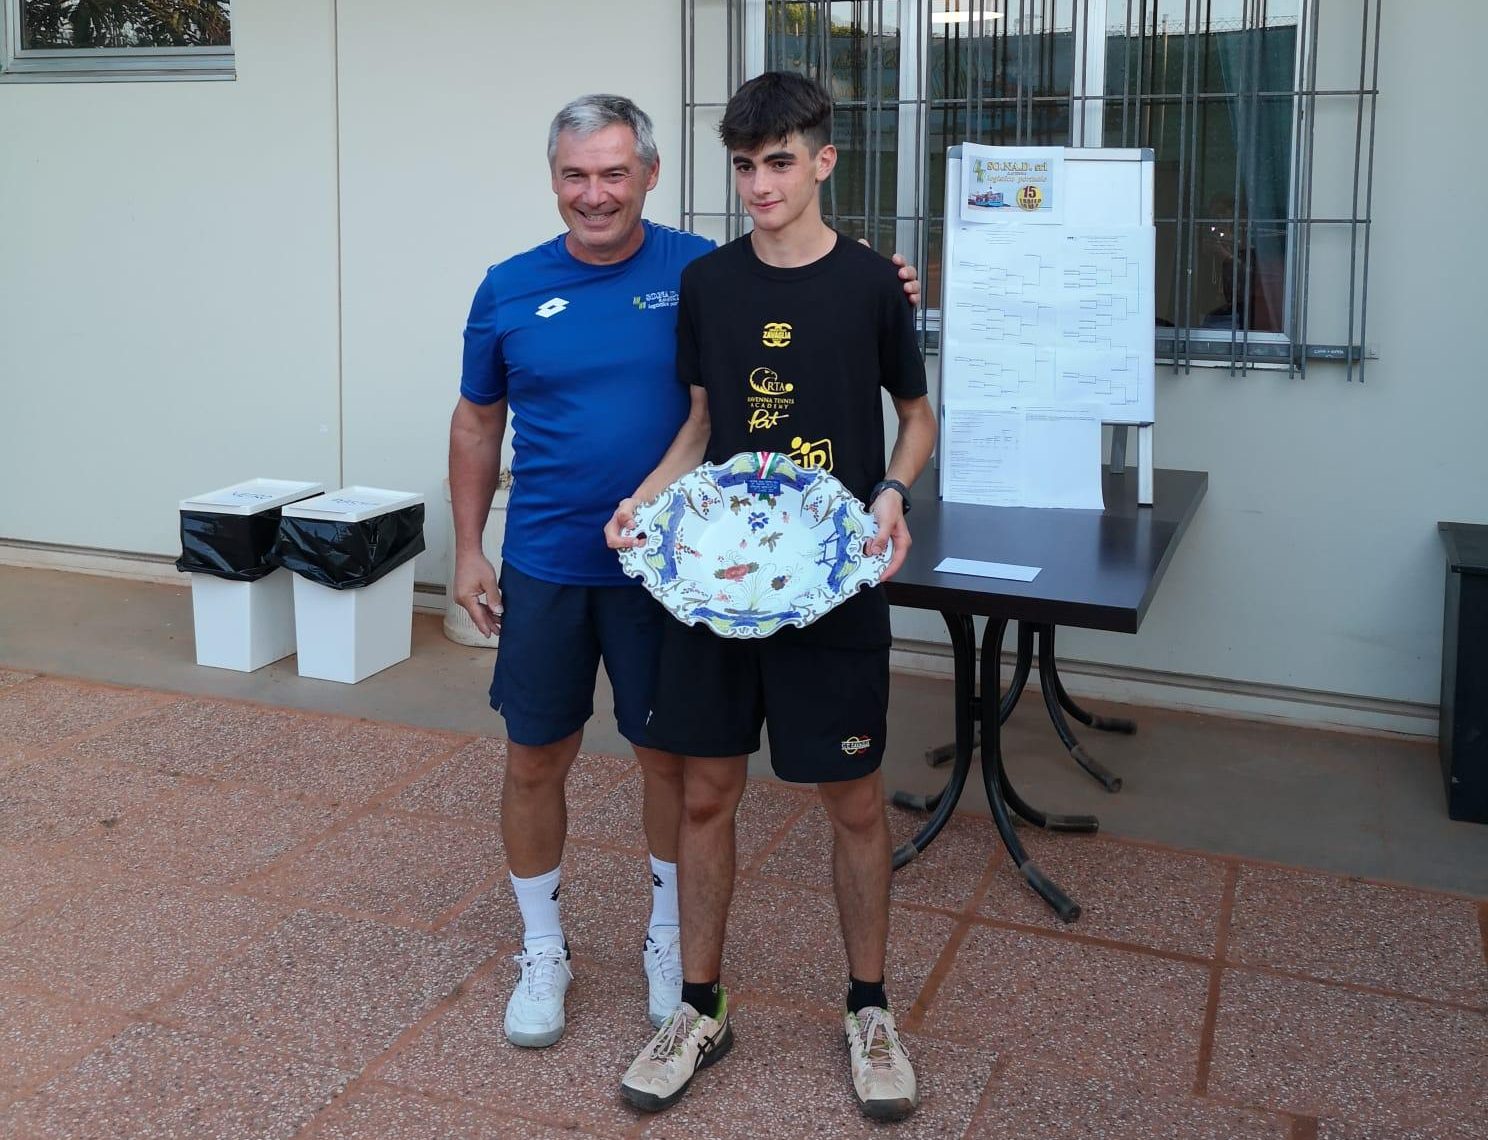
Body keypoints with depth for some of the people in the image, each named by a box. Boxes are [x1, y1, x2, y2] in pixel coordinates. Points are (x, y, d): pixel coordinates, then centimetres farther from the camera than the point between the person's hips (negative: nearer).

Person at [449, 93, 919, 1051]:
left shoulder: (701, 273, -6)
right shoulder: (510, 290, -2)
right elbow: (478, 423, 8)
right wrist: (469, 550, 5)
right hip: (543, 568, 1)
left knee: (670, 756, 11)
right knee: (537, 759, 9)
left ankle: (670, 942, 33)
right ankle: (543, 953, 29)